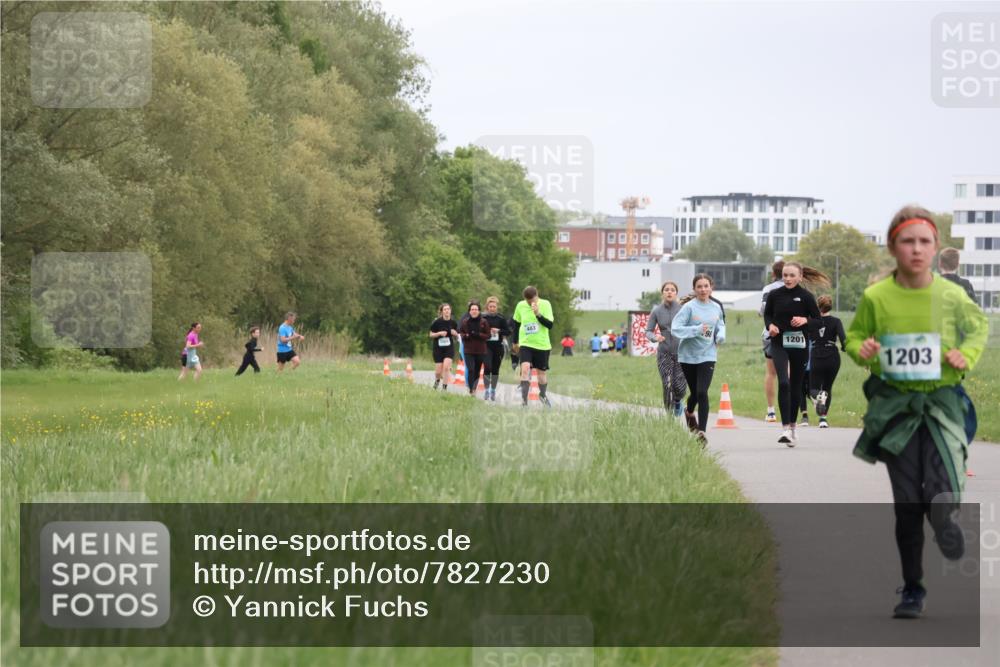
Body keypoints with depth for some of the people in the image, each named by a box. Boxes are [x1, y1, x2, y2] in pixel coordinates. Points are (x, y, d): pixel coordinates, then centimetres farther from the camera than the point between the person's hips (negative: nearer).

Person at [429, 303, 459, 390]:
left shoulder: (453, 323, 1)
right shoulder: (437, 322, -7)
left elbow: (457, 336, 11)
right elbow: (431, 335, -1)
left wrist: (455, 333, -12)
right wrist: (439, 333, -19)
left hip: (449, 348, 1)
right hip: (438, 348, -1)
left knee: (446, 367, -19)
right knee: (439, 371, 1)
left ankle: (444, 387, -10)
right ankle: (437, 380, 36)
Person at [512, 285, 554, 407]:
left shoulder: (545, 305, -9)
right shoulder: (520, 306, -2)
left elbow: (550, 325, -16)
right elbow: (516, 324, 14)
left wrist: (538, 314, -29)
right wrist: (515, 342, 20)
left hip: (542, 345, 0)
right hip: (525, 344, 0)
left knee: (542, 372, 11)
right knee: (525, 368, -21)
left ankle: (542, 395, 38)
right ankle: (524, 399, -22)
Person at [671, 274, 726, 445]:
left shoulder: (716, 308, 2)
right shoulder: (689, 307, -10)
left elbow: (721, 325, 19)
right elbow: (675, 328, -17)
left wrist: (721, 335, -2)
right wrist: (697, 330, -27)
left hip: (707, 355, 1)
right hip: (688, 356, -1)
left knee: (702, 393, -13)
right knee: (695, 392, 13)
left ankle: (701, 431, -10)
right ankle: (689, 413, 48)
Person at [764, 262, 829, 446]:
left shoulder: (806, 296, -4)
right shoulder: (775, 294, 1)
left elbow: (818, 320, 1)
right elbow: (767, 314, 15)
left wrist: (805, 320, -18)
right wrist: (770, 325, -5)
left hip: (799, 345, 0)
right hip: (779, 343, 0)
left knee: (796, 386, 10)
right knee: (783, 383, -17)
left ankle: (792, 427, 25)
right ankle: (785, 428, -19)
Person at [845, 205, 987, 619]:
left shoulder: (952, 296, -5)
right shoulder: (876, 297, -5)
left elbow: (979, 327, 13)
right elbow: (855, 336, 9)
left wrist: (966, 355, -5)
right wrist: (861, 350, -12)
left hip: (941, 402, 0)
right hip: (895, 404, 0)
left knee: (944, 493, -18)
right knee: (907, 503, 4)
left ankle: (942, 516, 19)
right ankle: (912, 588, 16)